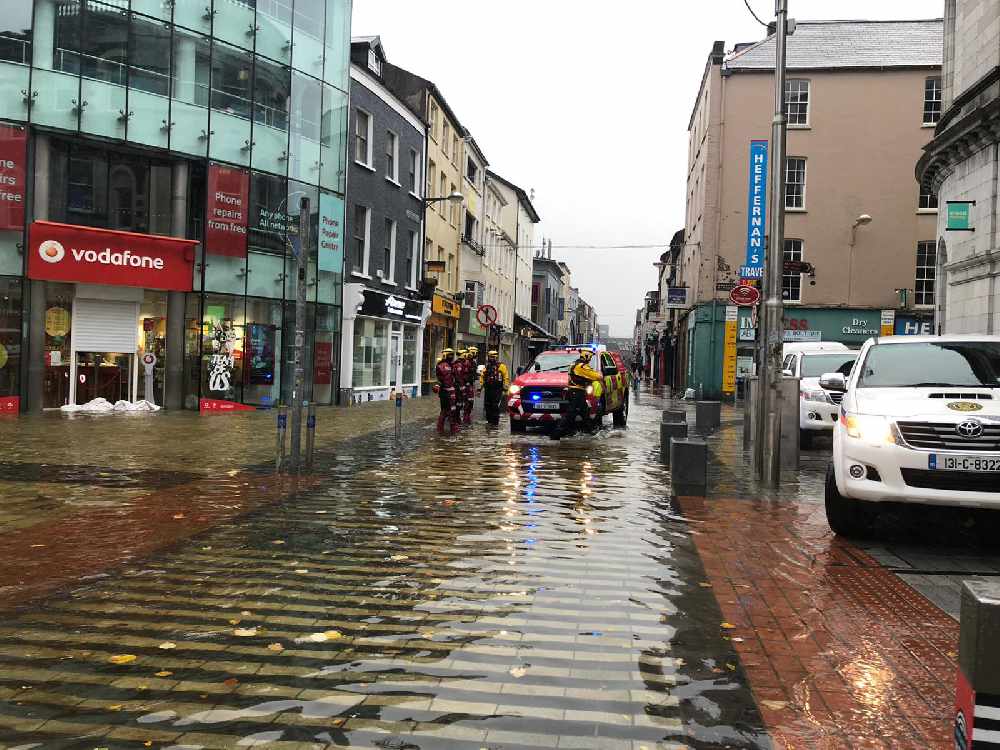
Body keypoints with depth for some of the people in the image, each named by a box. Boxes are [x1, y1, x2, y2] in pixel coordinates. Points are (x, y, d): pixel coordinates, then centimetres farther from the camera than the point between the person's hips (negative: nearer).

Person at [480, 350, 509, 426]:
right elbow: (482, 377, 19)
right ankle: (489, 421, 18)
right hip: (488, 389, 6)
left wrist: (505, 387, -10)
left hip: (497, 390, -6)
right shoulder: (486, 367, 15)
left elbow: (506, 377, -5)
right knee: (487, 406, 8)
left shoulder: (501, 366, -1)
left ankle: (495, 422, -4)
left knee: (496, 406, -8)